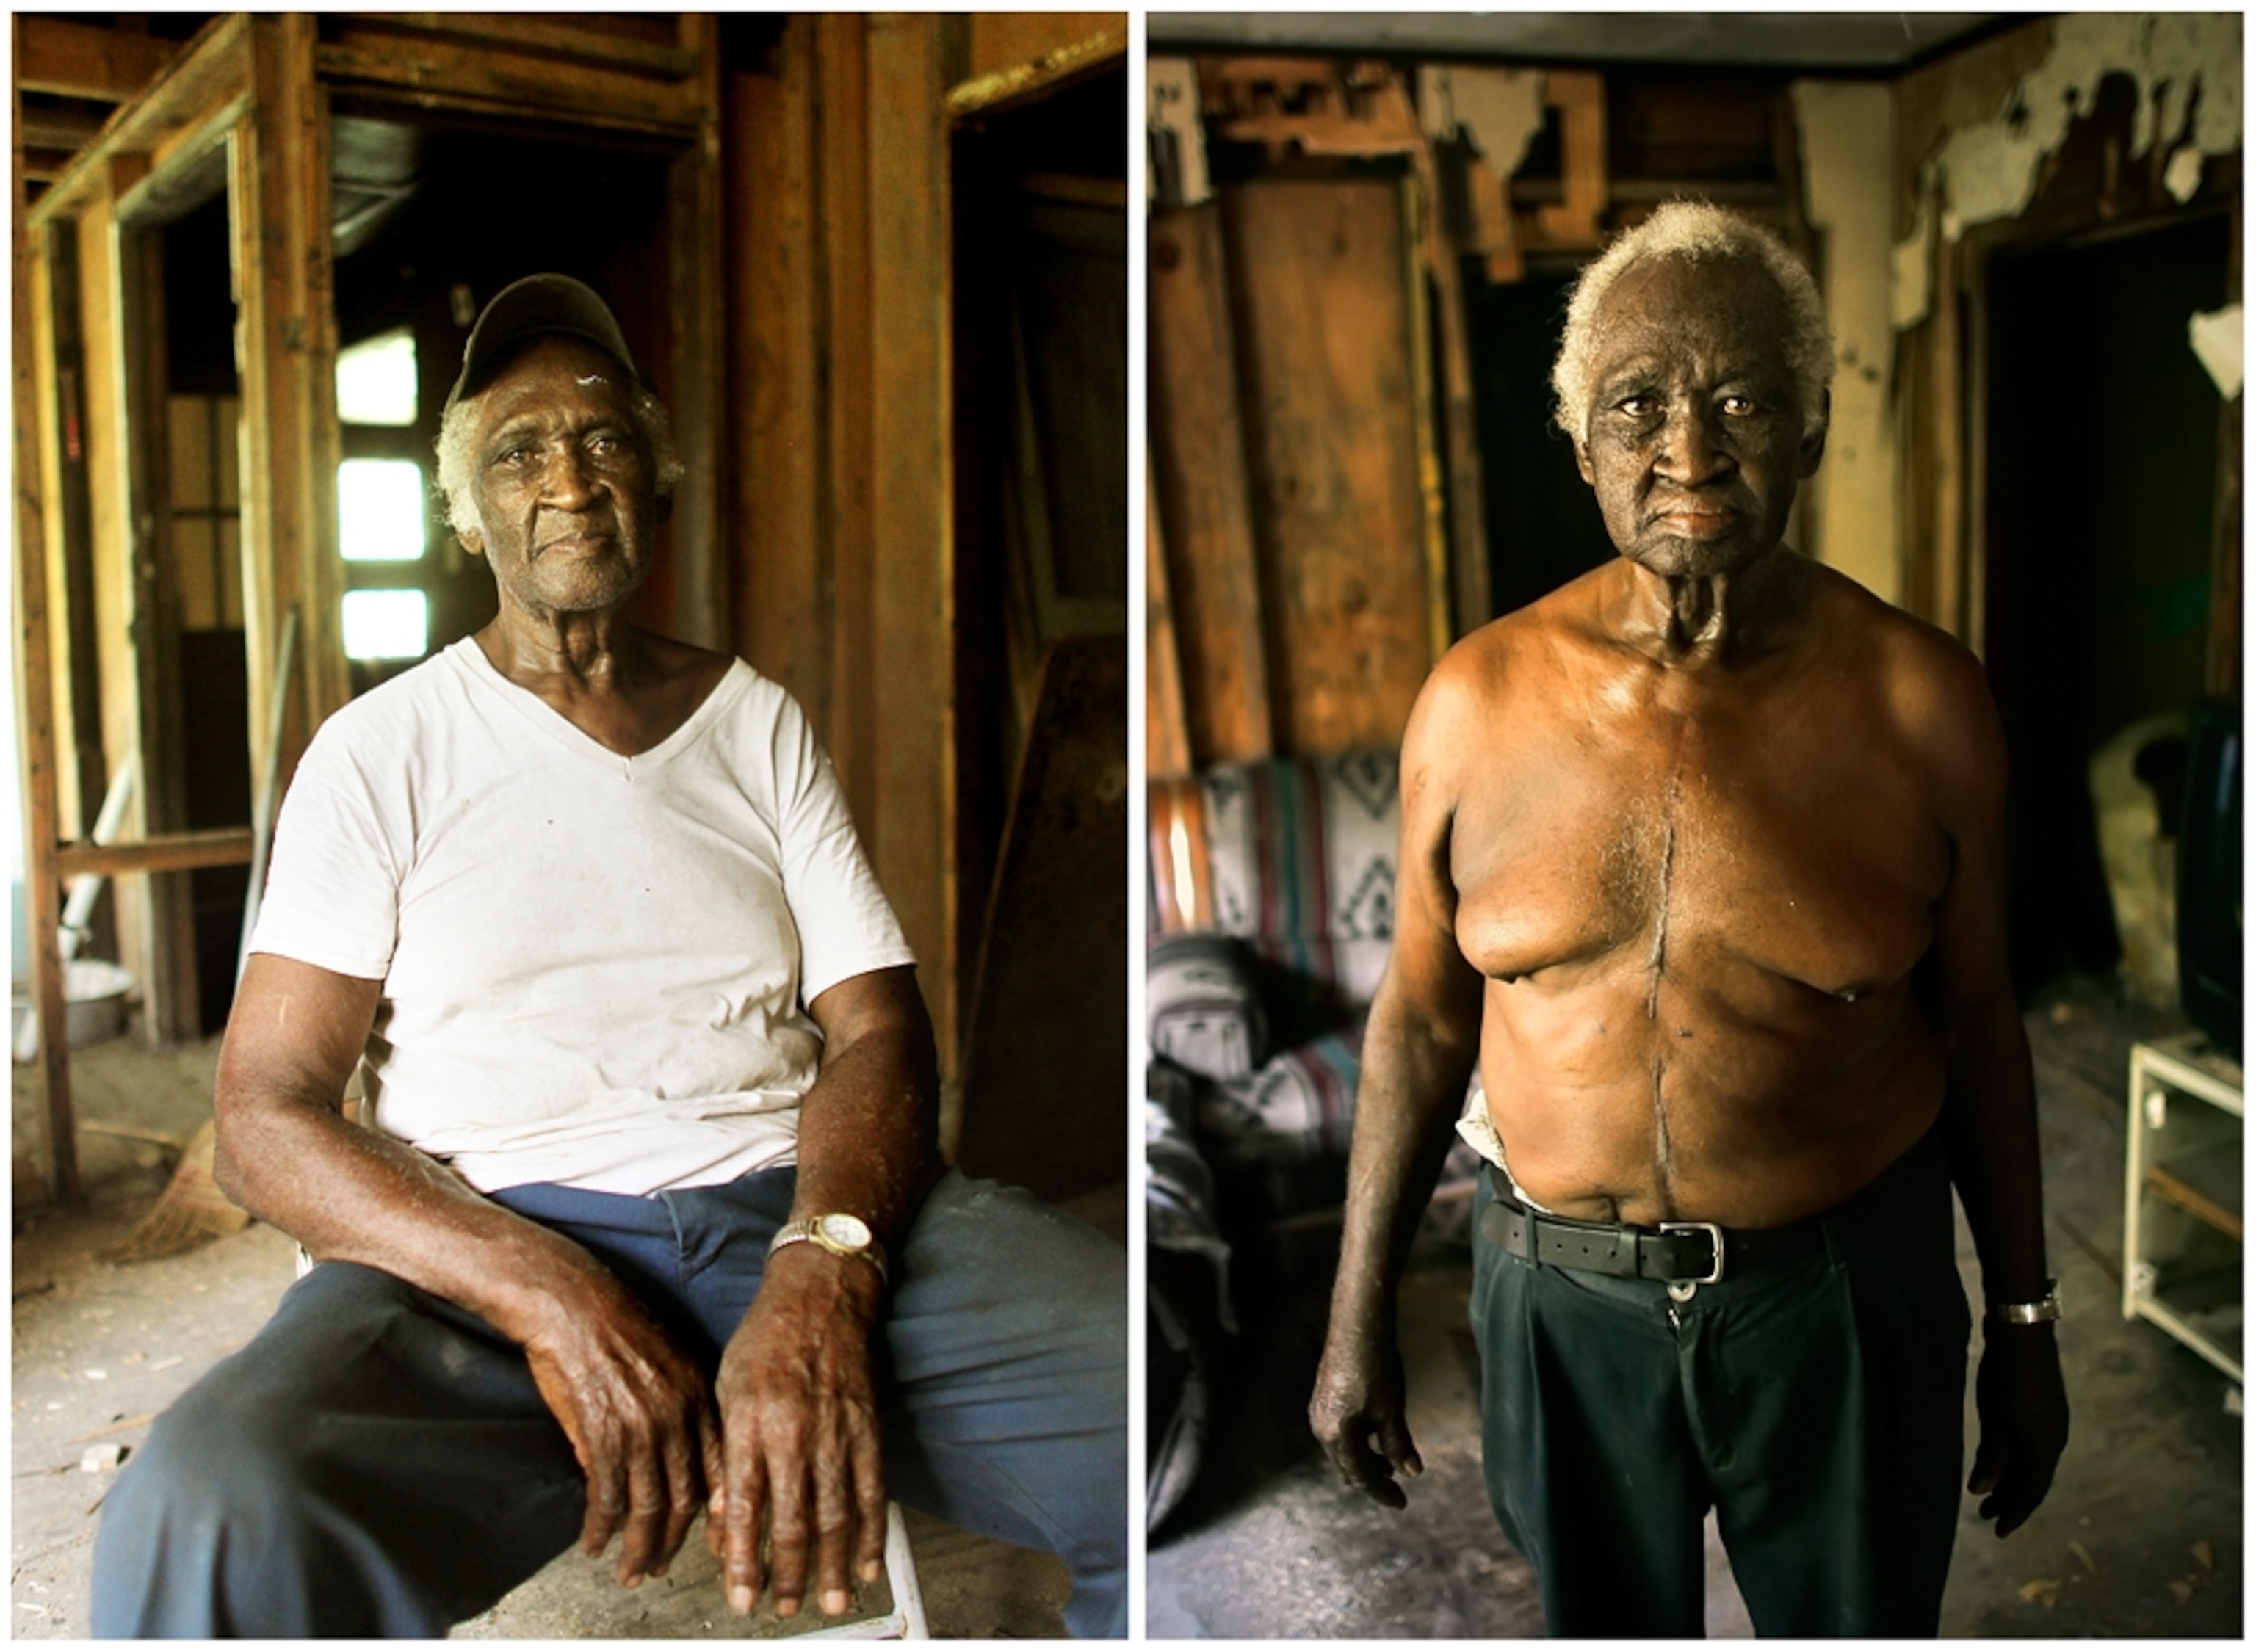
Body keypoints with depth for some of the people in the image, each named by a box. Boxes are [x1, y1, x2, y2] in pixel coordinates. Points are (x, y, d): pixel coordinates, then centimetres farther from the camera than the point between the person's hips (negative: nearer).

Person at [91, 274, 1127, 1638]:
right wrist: (550, 1296, -17)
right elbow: (268, 1113, 0)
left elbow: (878, 1029, 5)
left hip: (798, 1209, 2)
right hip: (490, 1244, -1)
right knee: (211, 1515, -34)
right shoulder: (385, 748, 9)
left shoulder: (759, 722, 15)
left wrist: (818, 1275, -18)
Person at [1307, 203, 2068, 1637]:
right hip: (1561, 1294, 1)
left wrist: (2024, 1323, 5)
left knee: (1865, 1620, 21)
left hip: (1849, 1293, 0)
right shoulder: (1478, 698, -9)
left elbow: (1977, 1019, -1)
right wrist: (1359, 1320, 2)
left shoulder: (1924, 702, -11)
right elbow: (1423, 1016, -2)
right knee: (1601, 1622, 22)